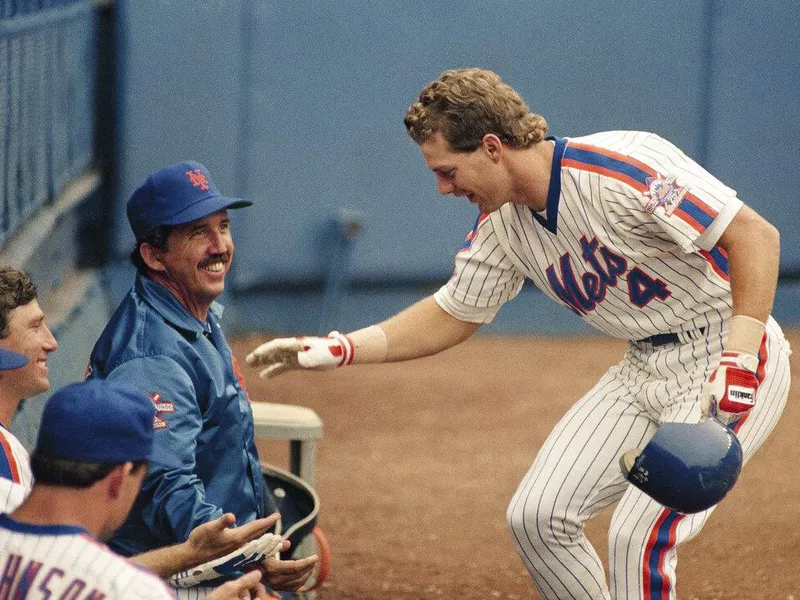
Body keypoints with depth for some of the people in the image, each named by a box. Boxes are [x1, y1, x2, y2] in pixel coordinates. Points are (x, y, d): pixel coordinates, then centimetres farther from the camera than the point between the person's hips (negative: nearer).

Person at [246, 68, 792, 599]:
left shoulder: (618, 169, -25)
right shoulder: (502, 224, 2)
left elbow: (755, 235, -27)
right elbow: (451, 315, 16)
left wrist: (740, 352, -36)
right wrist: (335, 350, 8)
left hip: (734, 360, -9)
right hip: (647, 368, 9)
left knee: (639, 537, -18)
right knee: (538, 516, 3)